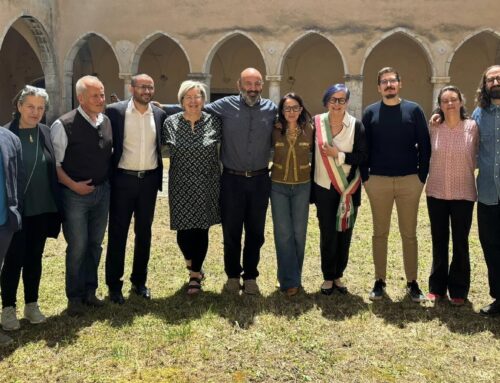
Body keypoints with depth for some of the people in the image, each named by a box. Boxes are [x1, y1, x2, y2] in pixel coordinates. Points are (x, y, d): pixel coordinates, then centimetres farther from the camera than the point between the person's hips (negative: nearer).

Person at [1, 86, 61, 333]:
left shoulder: (46, 133, 3)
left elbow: (53, 170, 8)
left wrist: (56, 205, 6)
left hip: (41, 208, 4)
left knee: (34, 257, 14)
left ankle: (32, 305, 27)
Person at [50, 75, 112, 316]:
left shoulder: (107, 122, 3)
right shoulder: (64, 125, -14)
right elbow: (54, 163, -11)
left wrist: (109, 181, 6)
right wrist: (73, 185, -17)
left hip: (102, 192, 5)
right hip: (75, 194, -5)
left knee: (95, 244, 15)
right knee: (77, 247, 3)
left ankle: (90, 291, 30)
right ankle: (75, 297, 20)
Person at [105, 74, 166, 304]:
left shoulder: (159, 114, 4)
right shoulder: (115, 111, -6)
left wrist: (159, 177, 10)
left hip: (149, 180, 3)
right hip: (123, 180, -3)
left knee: (144, 233, 11)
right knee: (117, 233, 4)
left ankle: (139, 281, 25)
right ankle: (114, 285, 16)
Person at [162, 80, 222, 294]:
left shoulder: (214, 122, -1)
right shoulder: (171, 123, -2)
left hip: (206, 187, 0)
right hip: (181, 187, 0)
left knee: (201, 229, 5)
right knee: (183, 231, 2)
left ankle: (195, 274, 23)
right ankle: (190, 261, 36)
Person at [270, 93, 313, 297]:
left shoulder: (309, 130, -4)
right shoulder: (275, 131, -5)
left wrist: (312, 175, 4)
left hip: (302, 187, 1)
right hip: (278, 186, 0)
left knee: (299, 233, 7)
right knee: (283, 233, -1)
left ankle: (293, 277, 22)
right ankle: (290, 281, 7)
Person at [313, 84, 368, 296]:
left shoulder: (356, 125, -2)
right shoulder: (317, 123, -1)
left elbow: (363, 156, -5)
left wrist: (339, 155, -17)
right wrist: (310, 187, 2)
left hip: (349, 189, 0)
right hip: (324, 188, 0)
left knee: (345, 233, 6)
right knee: (327, 234, 1)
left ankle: (338, 275, 23)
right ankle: (328, 277, 18)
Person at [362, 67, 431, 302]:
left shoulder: (413, 110, 3)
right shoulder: (370, 112, 4)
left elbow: (425, 145, 2)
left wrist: (422, 175, -3)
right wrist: (365, 176, -1)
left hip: (410, 180, 0)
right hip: (378, 181, 1)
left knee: (409, 234, 6)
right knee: (380, 233, 8)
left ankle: (412, 283, 17)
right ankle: (379, 281, 18)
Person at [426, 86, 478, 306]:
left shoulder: (472, 127, -5)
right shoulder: (434, 128, -1)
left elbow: (476, 158, 3)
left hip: (463, 193, -2)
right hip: (436, 192, 2)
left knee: (460, 243, 6)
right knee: (439, 241, 11)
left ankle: (458, 289, 19)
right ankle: (437, 286, 24)